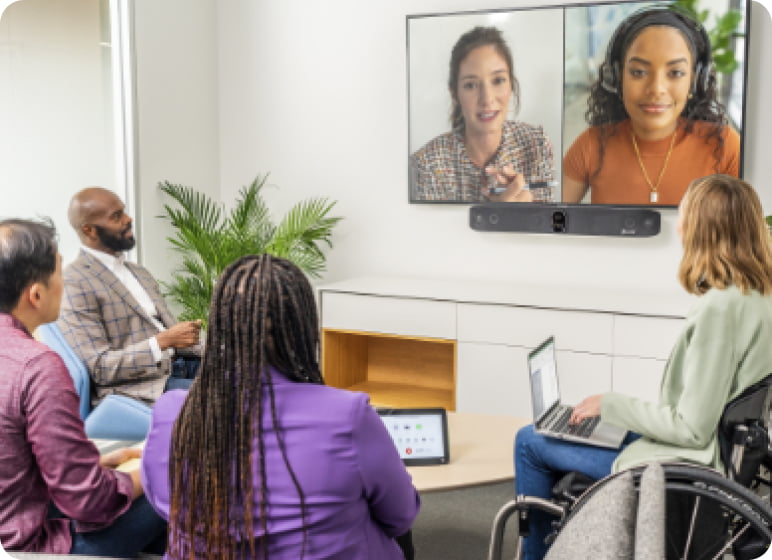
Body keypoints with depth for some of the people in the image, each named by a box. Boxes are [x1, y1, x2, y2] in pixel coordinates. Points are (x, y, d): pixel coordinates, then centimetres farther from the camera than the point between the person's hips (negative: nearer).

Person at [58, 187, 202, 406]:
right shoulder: (75, 283, -8)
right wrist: (163, 341, -21)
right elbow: (99, 369, -13)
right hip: (136, 389, -8)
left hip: (176, 366, 8)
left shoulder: (139, 273, 20)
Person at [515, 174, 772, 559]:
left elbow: (692, 429, -26)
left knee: (530, 441, 3)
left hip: (688, 464, -9)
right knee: (575, 430, 24)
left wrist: (610, 405, -13)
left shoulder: (719, 307, -28)